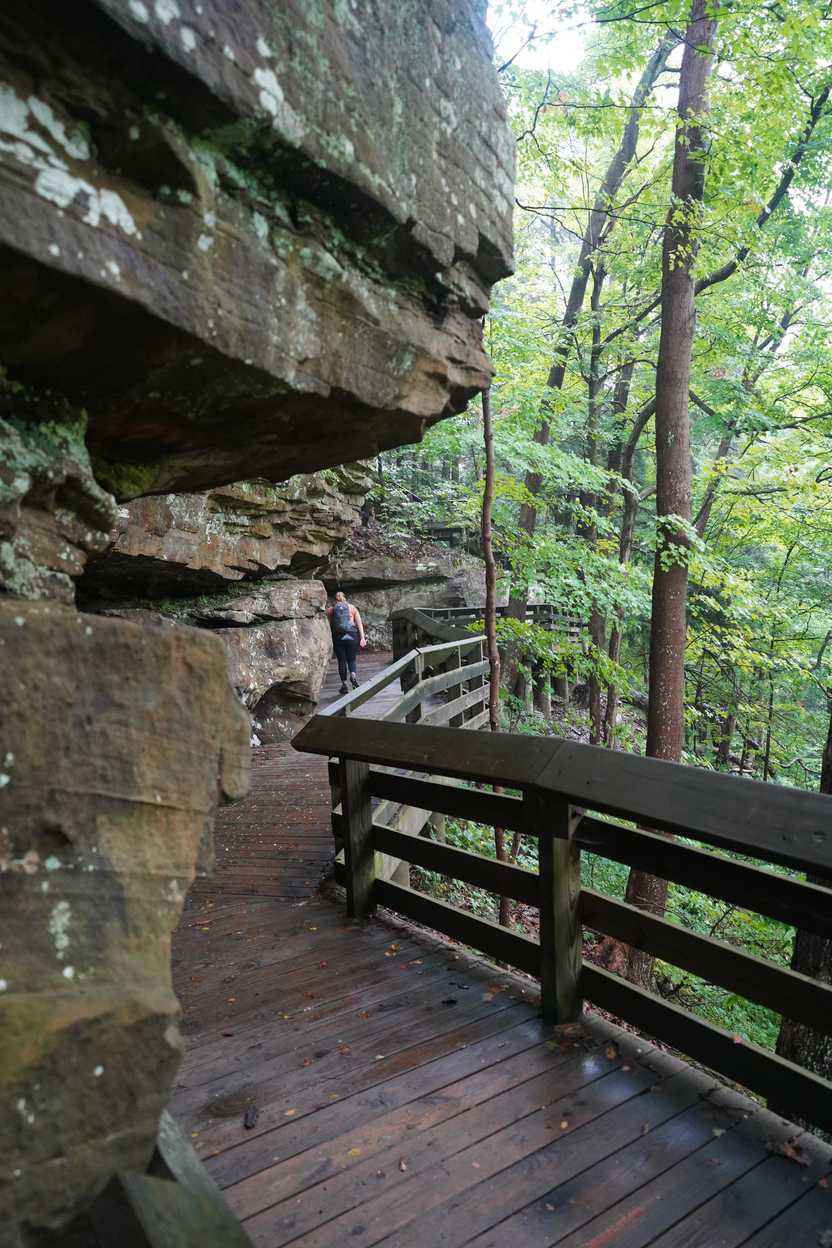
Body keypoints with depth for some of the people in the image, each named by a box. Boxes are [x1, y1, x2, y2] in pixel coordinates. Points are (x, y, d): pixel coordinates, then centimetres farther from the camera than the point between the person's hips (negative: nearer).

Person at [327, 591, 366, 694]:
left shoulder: (330, 610, 10)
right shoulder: (352, 608, 12)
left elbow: (328, 626, 2)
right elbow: (359, 624, 3)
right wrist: (362, 637, 0)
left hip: (337, 636, 0)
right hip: (352, 635, 0)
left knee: (341, 661, 7)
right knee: (351, 659, 9)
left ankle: (344, 684, 6)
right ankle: (353, 675, -19)